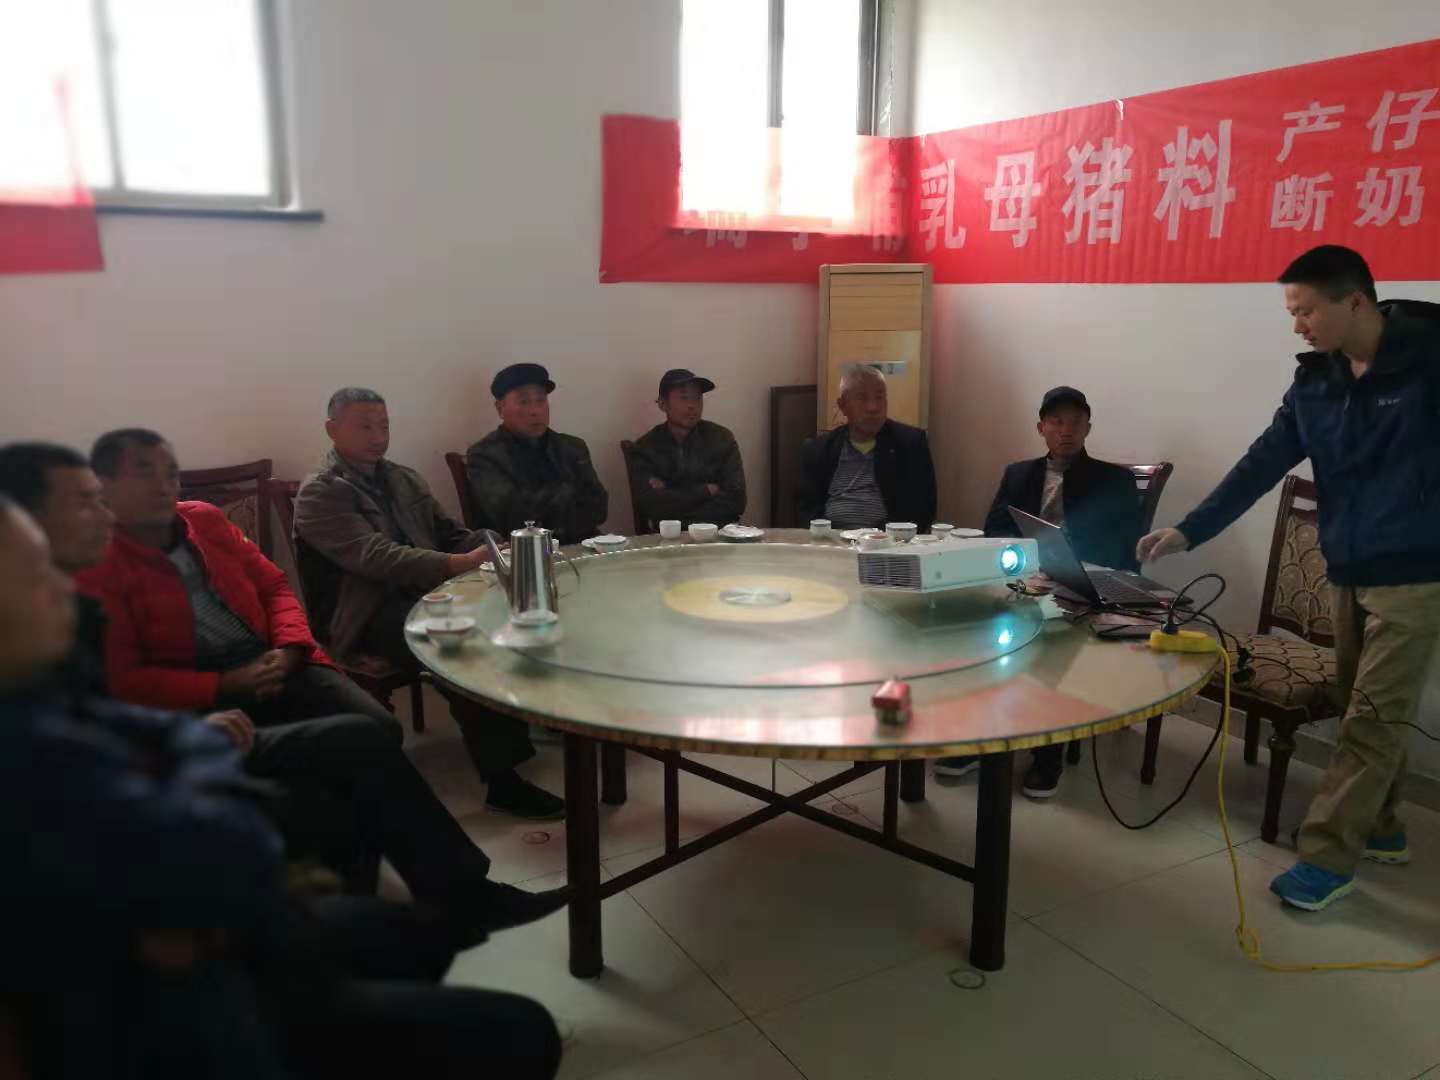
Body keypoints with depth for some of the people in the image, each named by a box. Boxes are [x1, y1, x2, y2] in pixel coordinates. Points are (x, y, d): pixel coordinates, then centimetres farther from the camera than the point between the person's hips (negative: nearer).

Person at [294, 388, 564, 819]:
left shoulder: (404, 478, 20)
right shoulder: (319, 493, -4)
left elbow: (450, 532, 21)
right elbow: (373, 556, -19)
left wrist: (492, 549, -3)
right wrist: (457, 564, -30)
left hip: (425, 593, 7)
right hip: (371, 615, -7)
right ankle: (501, 778, -28)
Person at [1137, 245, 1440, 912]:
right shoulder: (1315, 381, 4)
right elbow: (1262, 465, 3)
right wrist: (1188, 532, -3)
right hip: (1346, 573, 6)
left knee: (1373, 719, -3)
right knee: (1364, 711, 14)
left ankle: (1326, 858, 2)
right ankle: (1380, 832, 30)